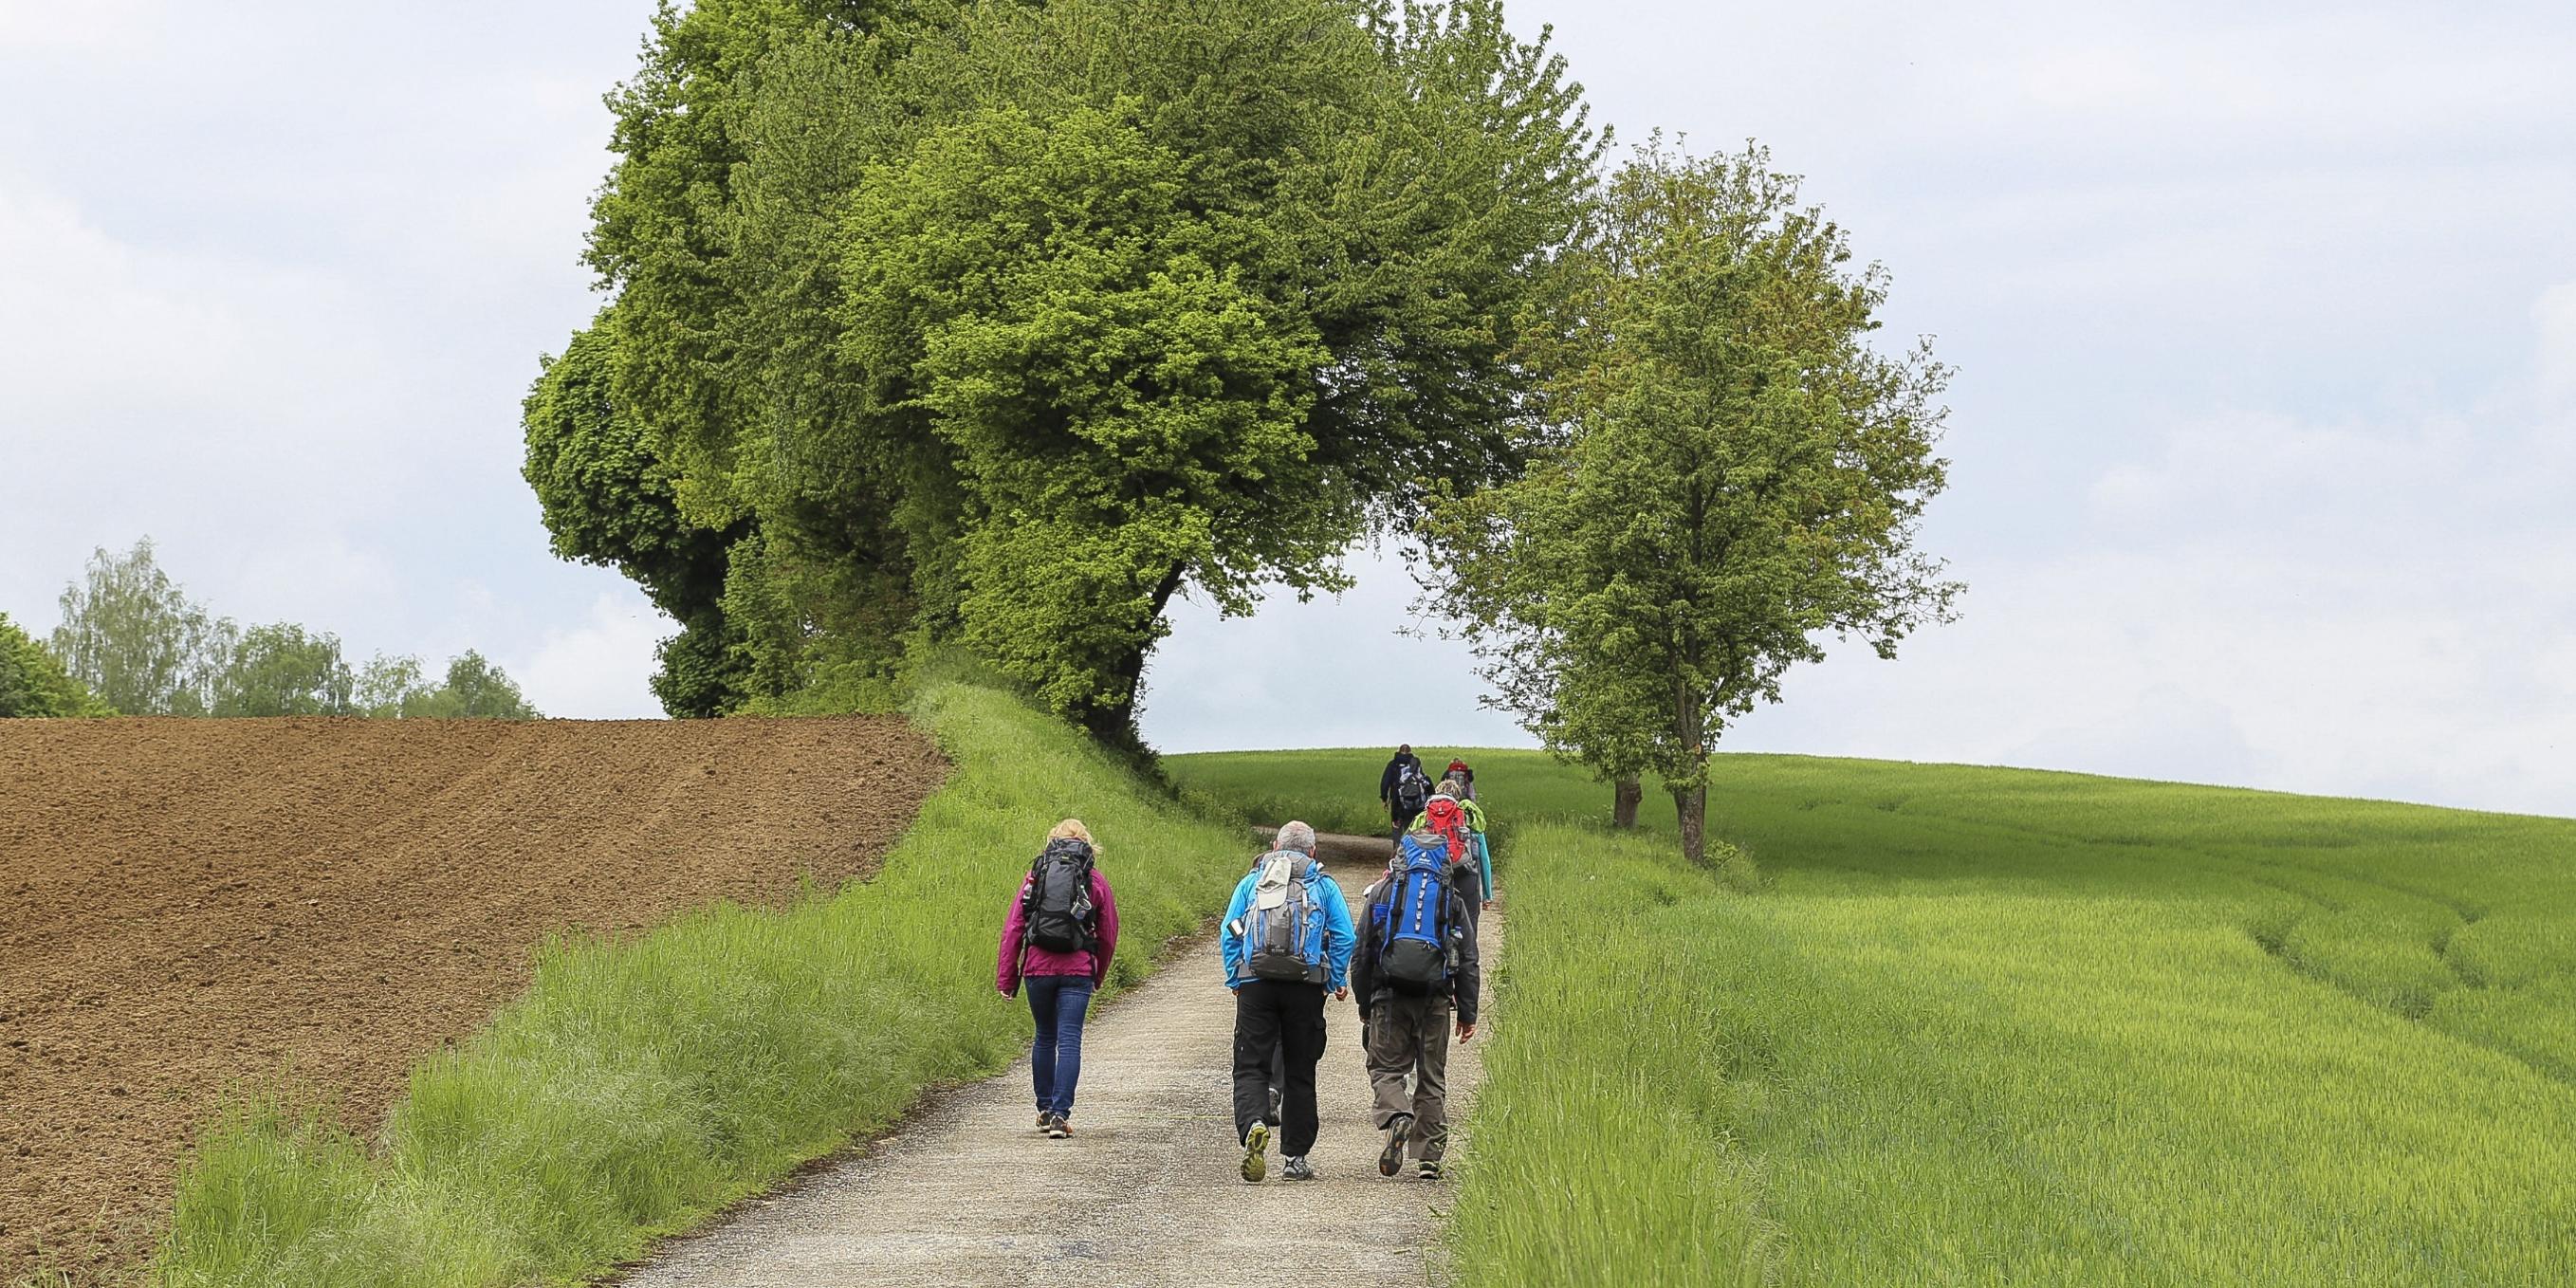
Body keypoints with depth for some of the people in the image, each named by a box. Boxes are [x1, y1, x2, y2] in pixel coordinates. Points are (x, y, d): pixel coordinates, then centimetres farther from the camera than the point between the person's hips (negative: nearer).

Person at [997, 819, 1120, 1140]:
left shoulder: (1036, 875, 7)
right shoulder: (1095, 881, 5)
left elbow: (1013, 927, 2)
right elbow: (1108, 936, 10)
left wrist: (1006, 977, 5)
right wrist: (1098, 977, 24)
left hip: (1037, 968, 2)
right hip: (1077, 970, -2)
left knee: (1044, 1037, 18)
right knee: (1069, 1041, -2)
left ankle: (1045, 1109, 24)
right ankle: (1060, 1113, -12)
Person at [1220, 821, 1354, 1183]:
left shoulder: (1251, 882, 13)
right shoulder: (1324, 885, 10)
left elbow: (1228, 934, 7)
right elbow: (1344, 937, 1)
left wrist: (1235, 980, 11)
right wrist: (1337, 982, 9)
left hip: (1255, 983, 0)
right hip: (1305, 988, 0)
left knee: (1250, 1066, 0)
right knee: (1300, 1071, 9)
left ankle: (1253, 1124, -29)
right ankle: (1294, 1156, 11)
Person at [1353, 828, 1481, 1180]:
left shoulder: (1381, 893, 7)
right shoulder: (1453, 900, 10)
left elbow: (1361, 953, 6)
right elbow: (1469, 960, 8)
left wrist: (1365, 1006, 14)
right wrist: (1468, 1014, 11)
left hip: (1389, 995, -1)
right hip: (1435, 998, 1)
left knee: (1386, 1068, 6)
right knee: (1432, 1077, 10)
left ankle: (1396, 1116, -25)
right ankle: (1429, 1157, 7)